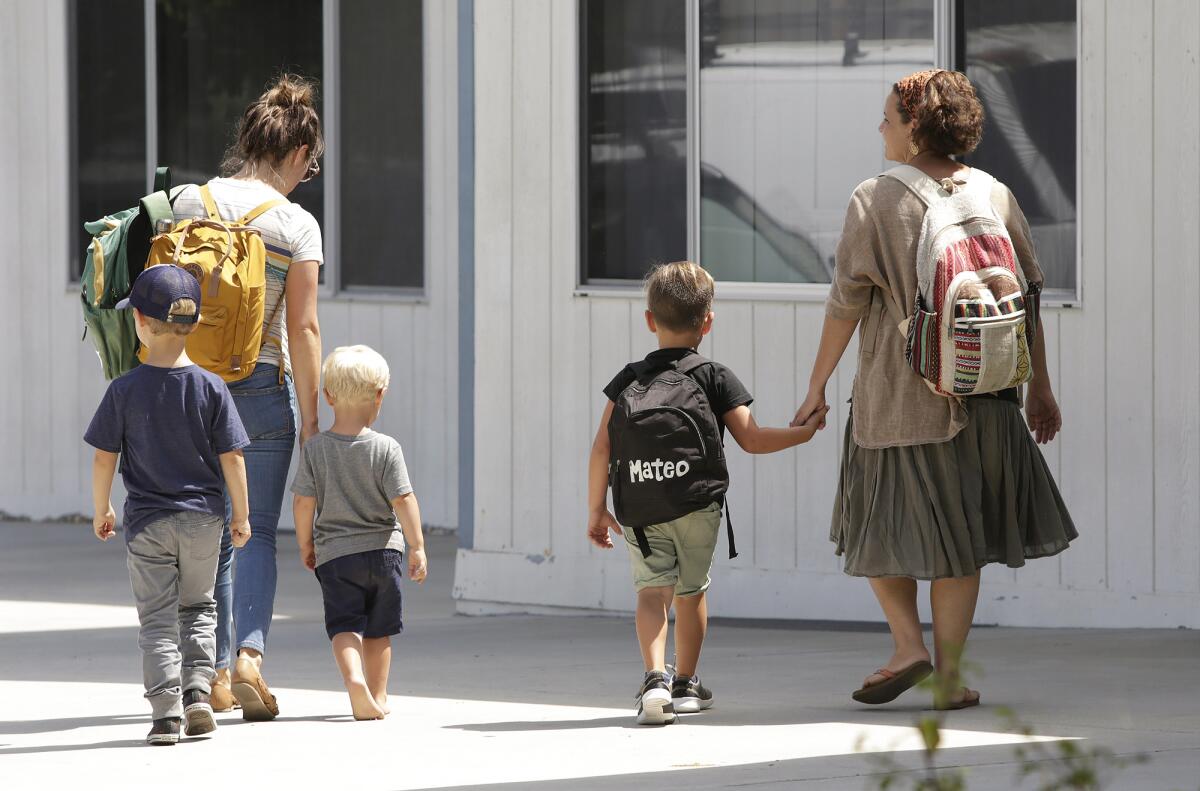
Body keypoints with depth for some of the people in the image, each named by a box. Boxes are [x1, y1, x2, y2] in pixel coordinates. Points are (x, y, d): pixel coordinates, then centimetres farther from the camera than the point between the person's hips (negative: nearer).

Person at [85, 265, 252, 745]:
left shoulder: (125, 390, -9)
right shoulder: (212, 388, -7)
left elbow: (104, 458, -5)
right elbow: (231, 458, -5)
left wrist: (100, 511, 10)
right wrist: (240, 514, 6)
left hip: (147, 523, -1)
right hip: (203, 517, 1)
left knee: (157, 618, 4)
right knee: (198, 607, 19)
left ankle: (166, 711, -6)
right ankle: (197, 688, 3)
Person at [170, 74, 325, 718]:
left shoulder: (189, 203, 0)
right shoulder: (297, 225, -8)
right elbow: (302, 331, -10)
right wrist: (309, 422, -4)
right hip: (262, 386, -3)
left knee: (211, 529, 14)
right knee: (257, 531, 5)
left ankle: (217, 672, 15)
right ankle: (250, 653, -15)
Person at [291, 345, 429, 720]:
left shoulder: (315, 448, -5)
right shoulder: (386, 449, -8)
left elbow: (303, 501, -4)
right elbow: (403, 500, -11)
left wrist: (305, 544, 10)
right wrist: (417, 546, -3)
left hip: (334, 553, 0)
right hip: (383, 549, 0)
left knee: (344, 625, -1)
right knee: (378, 630, 14)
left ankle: (354, 677, -26)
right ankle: (377, 695, 17)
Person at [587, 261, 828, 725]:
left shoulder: (629, 379, 10)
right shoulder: (715, 378, 4)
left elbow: (602, 448, 6)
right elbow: (751, 440, 3)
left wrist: (596, 510, 12)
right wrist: (803, 432, 18)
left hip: (638, 510, 0)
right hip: (697, 507, 0)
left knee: (652, 589, -4)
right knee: (690, 592, 15)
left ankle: (654, 677, -27)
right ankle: (685, 684, 28)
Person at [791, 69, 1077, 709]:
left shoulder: (876, 201, -10)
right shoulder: (995, 196, 1)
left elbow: (847, 304, -9)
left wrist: (816, 387, 0)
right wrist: (1039, 386, 14)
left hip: (895, 394, -3)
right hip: (980, 394, 3)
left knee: (882, 527, 14)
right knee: (958, 537, 11)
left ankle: (908, 644, -2)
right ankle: (947, 675, 9)